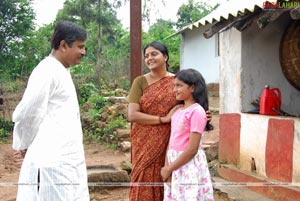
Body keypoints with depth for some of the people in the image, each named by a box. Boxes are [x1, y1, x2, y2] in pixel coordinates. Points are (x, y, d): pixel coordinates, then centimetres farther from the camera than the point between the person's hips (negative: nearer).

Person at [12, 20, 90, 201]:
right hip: (52, 163, -9)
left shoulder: (62, 71, 17)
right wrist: (23, 145, -1)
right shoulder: (48, 71, -14)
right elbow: (26, 115, -16)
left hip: (67, 161, 9)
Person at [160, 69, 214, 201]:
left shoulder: (197, 111, -15)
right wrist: (166, 166, -3)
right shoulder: (178, 111, 8)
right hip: (175, 162, 7)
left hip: (190, 166, -7)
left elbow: (192, 149, -18)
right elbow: (172, 141, 9)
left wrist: (169, 169, -13)